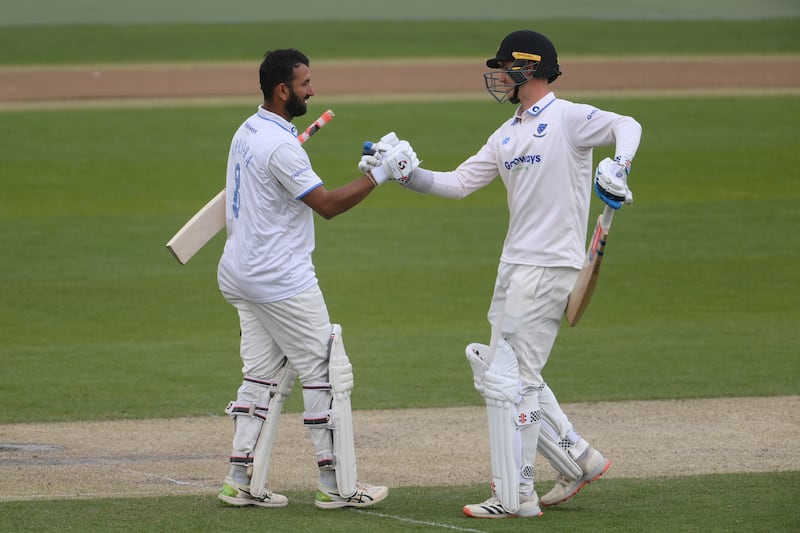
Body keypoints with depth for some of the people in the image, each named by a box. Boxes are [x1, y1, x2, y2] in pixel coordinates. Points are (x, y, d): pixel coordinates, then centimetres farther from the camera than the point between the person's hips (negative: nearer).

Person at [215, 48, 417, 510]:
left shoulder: (249, 131, 10)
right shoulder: (280, 146, -21)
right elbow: (328, 204, -21)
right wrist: (381, 173, -18)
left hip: (242, 276, 10)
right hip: (282, 281, -10)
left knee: (264, 376, 12)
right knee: (327, 374, -2)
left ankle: (242, 481, 8)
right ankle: (337, 484, 1)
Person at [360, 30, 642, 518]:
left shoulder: (569, 119, -8)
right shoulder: (508, 136, 17)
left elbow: (626, 126, -23)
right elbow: (458, 184, 14)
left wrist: (618, 168, -41)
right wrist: (402, 173, 3)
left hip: (550, 268, -9)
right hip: (514, 267, 10)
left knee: (508, 379, -10)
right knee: (497, 372, 14)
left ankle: (515, 497, -5)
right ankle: (577, 460, 21)